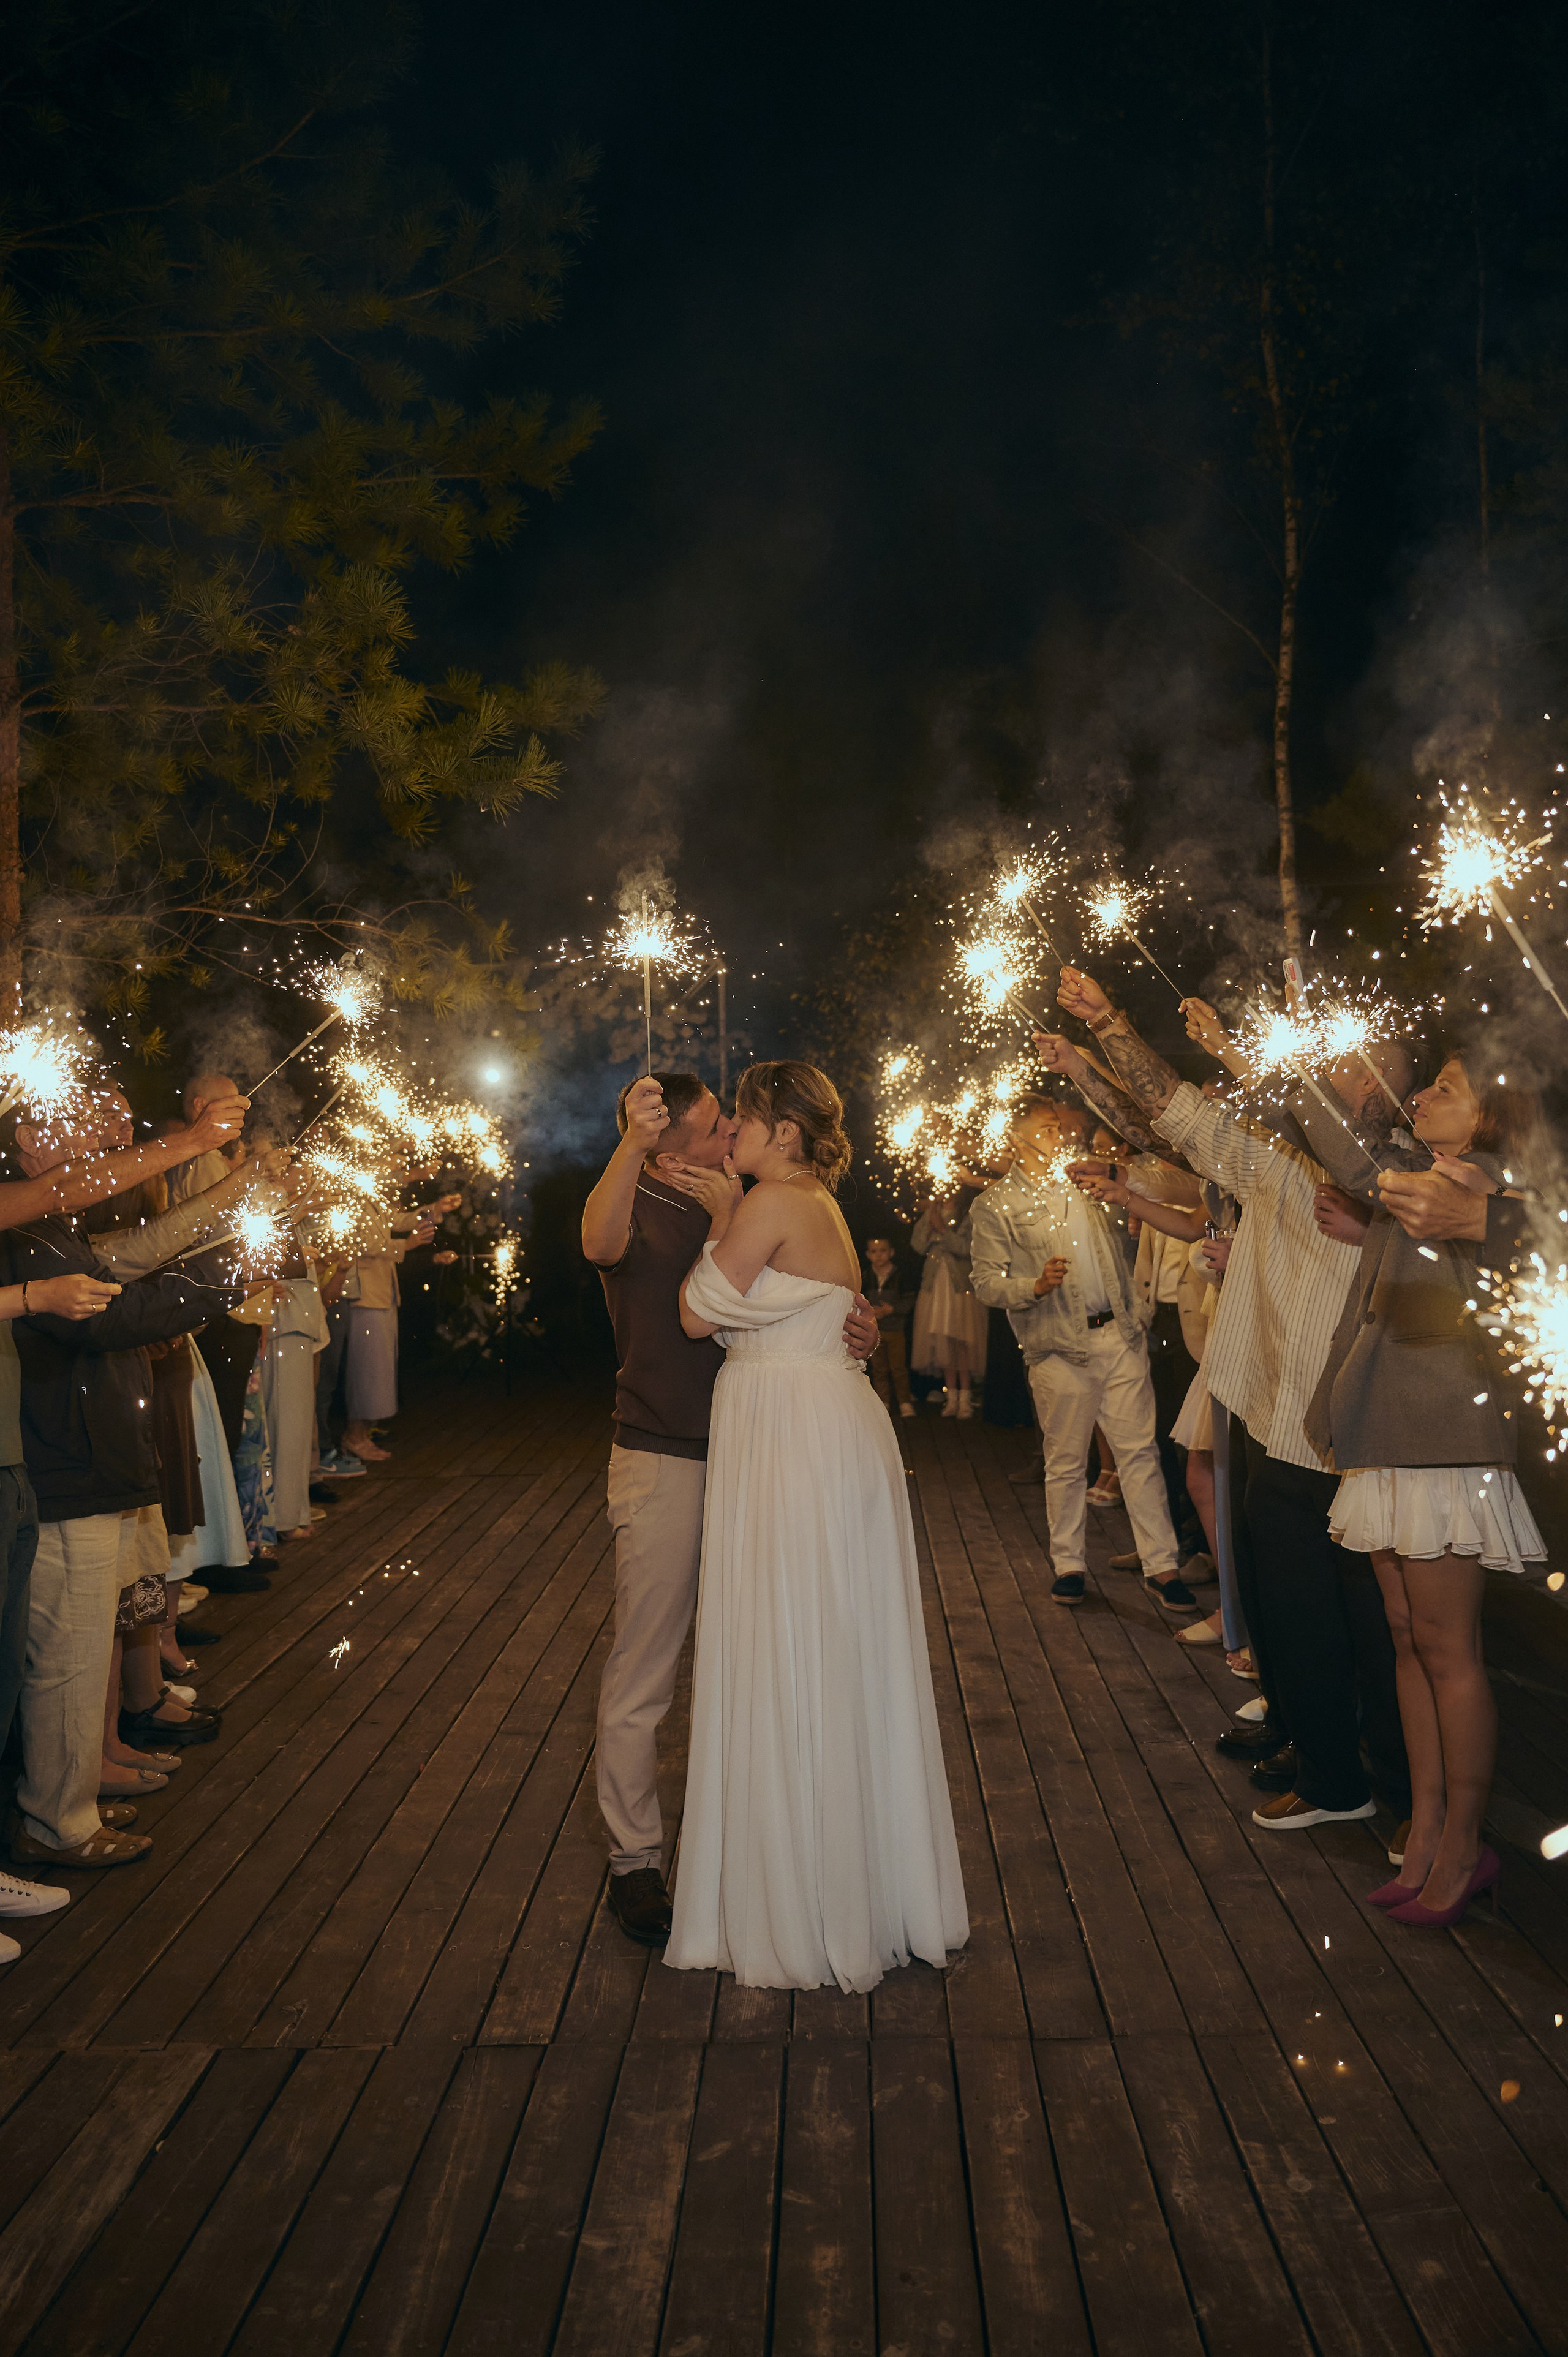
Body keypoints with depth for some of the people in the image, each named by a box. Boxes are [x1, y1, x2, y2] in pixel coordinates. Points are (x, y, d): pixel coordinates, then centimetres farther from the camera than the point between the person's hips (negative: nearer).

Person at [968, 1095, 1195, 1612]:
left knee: (1139, 1451, 2)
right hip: (1061, 1349, -4)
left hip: (1120, 1337, 4)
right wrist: (1035, 1286, -21)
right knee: (1066, 1463, 3)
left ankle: (1161, 1565, 7)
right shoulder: (995, 1205, -1)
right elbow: (987, 1281, -6)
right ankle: (1068, 1564, 19)